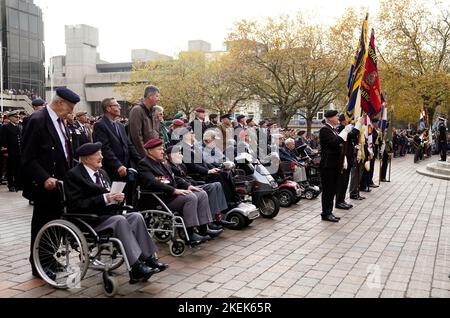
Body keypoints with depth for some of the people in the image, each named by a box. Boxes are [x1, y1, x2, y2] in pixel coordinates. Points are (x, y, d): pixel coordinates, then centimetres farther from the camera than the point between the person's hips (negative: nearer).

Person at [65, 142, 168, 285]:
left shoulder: (102, 173, 18)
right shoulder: (73, 175, -6)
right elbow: (76, 205, -16)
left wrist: (116, 197, -2)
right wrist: (104, 199, -23)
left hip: (107, 215, 7)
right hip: (88, 221, -7)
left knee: (137, 216, -18)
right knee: (120, 220, -32)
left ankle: (148, 258, -23)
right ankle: (136, 267, -34)